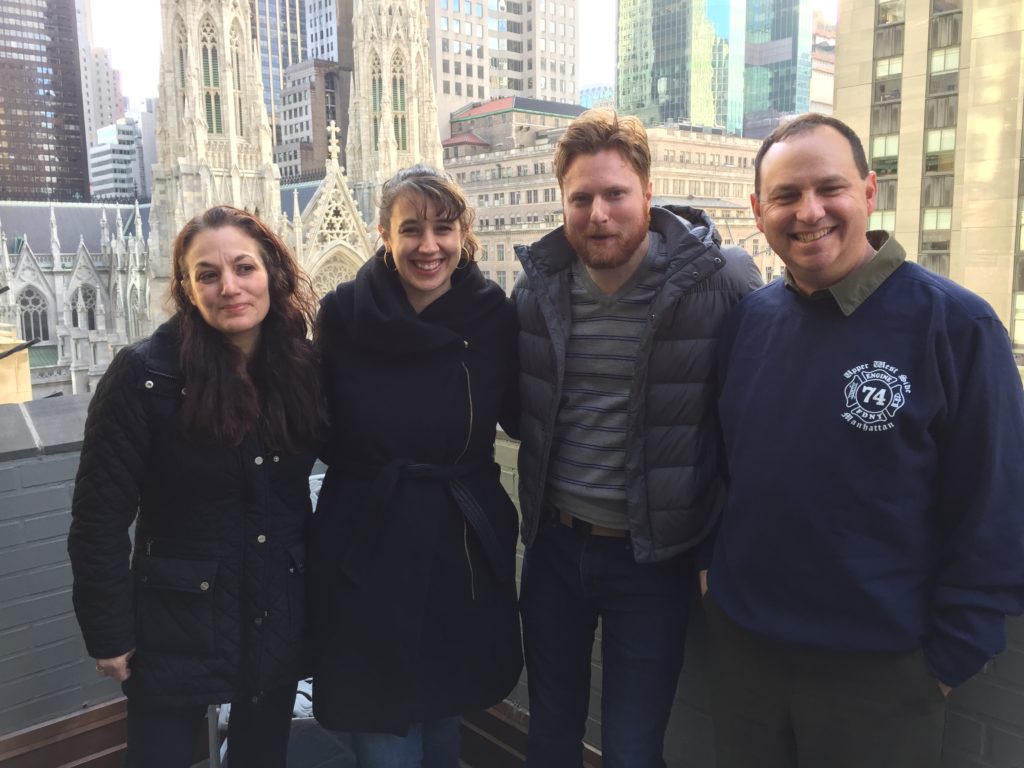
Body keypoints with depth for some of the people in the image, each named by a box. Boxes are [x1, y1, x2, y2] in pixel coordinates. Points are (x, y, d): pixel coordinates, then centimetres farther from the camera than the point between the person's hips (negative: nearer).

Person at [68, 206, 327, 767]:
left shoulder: (306, 367, -4)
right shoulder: (144, 375, -17)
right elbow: (99, 517, -12)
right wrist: (109, 634, -9)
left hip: (281, 619, 4)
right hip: (178, 625, -3)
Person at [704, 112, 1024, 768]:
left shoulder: (956, 323, -13)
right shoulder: (748, 320, 0)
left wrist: (949, 658, -8)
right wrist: (720, 574, 8)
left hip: (881, 669, -4)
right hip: (741, 644, 4)